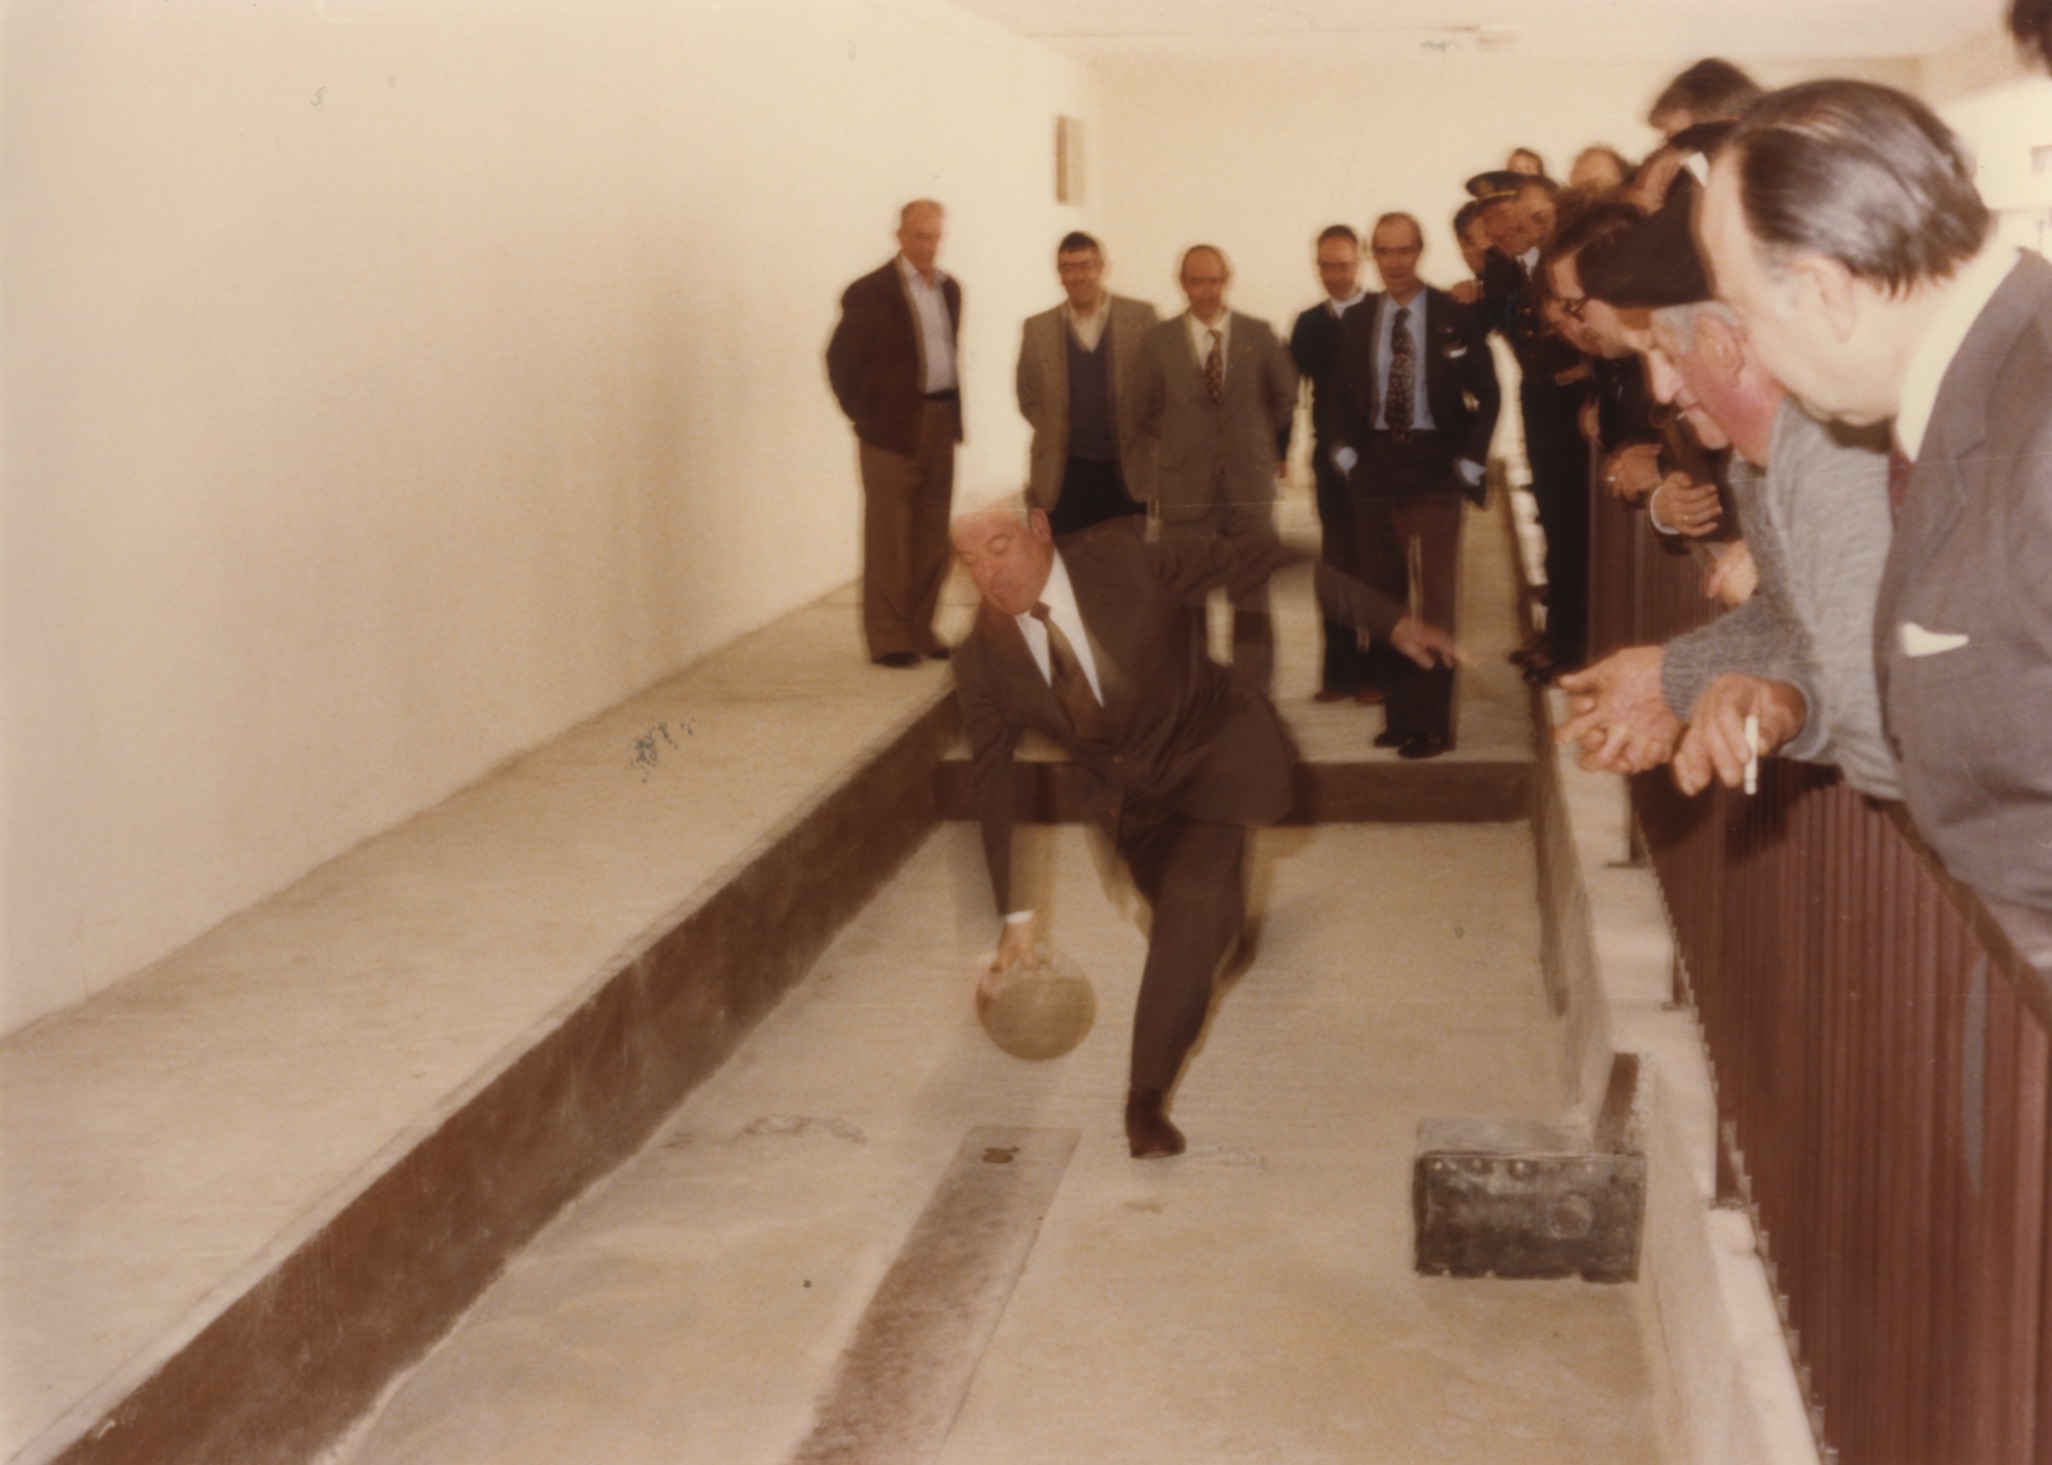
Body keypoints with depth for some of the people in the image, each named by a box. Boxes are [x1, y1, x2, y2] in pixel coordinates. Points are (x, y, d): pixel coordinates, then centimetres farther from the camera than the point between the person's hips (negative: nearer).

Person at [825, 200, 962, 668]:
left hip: (941, 425, 6)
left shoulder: (949, 290, 12)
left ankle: (920, 630, 17)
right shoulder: (870, 293, -7)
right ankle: (887, 638, 3)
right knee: (888, 537, -1)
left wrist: (953, 411, 12)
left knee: (932, 537, 9)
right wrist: (864, 415, -3)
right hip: (892, 431, -6)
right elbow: (840, 360, -4)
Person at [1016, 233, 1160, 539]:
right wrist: (1056, 433, 4)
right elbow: (1029, 397, 13)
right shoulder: (1037, 329, 5)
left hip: (1129, 472, -1)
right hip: (1066, 475, 1)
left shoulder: (1141, 318, 1)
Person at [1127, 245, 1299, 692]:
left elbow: (1285, 398, 17)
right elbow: (1143, 413, 12)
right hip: (1185, 488, 0)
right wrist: (1183, 443, 10)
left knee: (1252, 598, 2)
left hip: (1249, 485, 0)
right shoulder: (1159, 342, 3)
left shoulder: (1259, 336, 4)